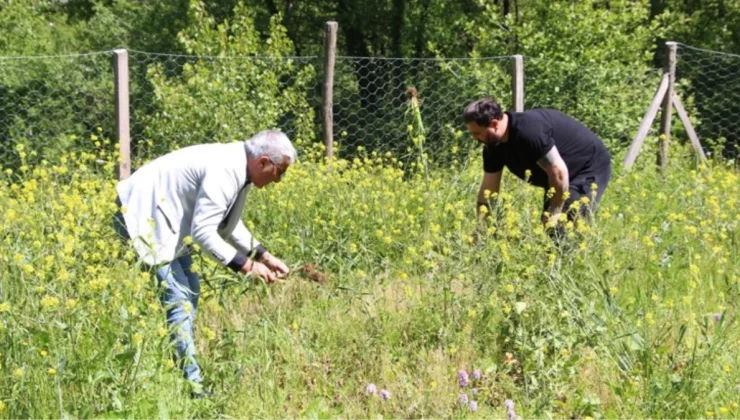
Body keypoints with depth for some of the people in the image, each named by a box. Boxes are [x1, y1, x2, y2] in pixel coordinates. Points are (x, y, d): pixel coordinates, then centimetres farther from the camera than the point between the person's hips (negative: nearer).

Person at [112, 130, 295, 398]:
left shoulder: (239, 168, 5)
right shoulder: (223, 172, -26)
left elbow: (228, 223, 17)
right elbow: (202, 231, -27)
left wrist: (263, 255, 9)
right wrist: (245, 265, -21)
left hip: (164, 219, 11)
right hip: (142, 217, -11)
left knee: (189, 291, 14)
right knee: (177, 298, -14)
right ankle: (190, 383, -11)